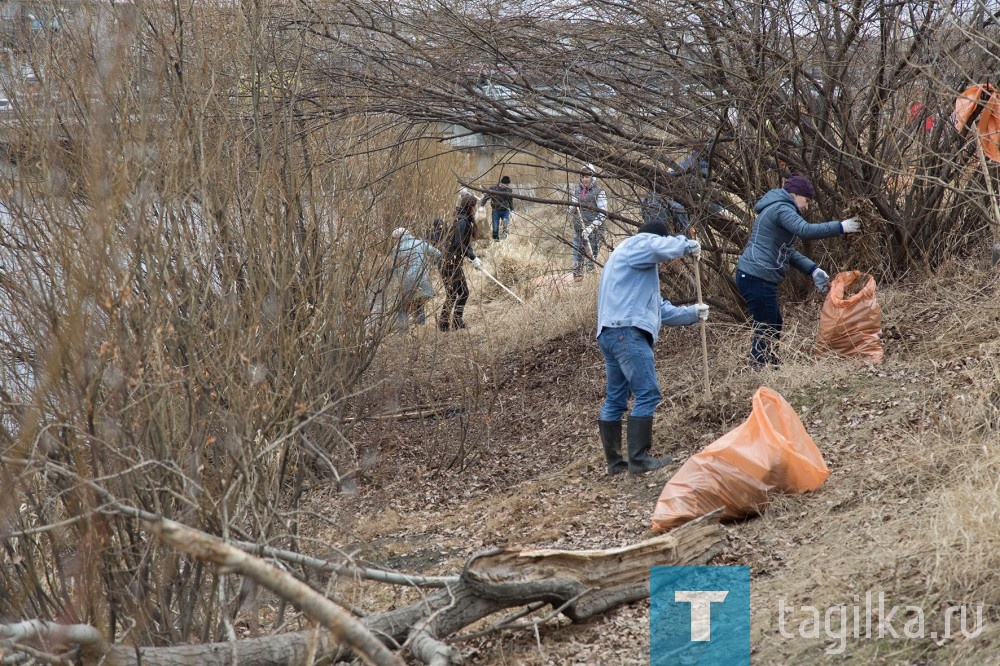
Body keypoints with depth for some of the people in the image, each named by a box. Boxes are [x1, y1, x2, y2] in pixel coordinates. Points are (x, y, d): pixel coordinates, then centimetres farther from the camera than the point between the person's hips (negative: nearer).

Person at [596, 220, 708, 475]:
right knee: (647, 394, -12)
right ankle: (639, 459, -15)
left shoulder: (641, 268, 34)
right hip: (627, 332, -11)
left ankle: (614, 461, 13)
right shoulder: (638, 244, 4)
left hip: (610, 334, 11)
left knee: (615, 399, 10)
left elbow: (661, 308, 33)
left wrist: (692, 313, 30)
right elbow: (665, 247, -18)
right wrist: (689, 245, 0)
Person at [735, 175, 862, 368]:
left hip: (753, 277, 11)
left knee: (774, 327, 18)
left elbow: (789, 251, 22)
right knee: (765, 332, -8)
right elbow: (806, 230, -27)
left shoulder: (777, 209, 23)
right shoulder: (782, 209, -10)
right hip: (757, 278, -11)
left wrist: (813, 270, 11)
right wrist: (841, 227, -20)